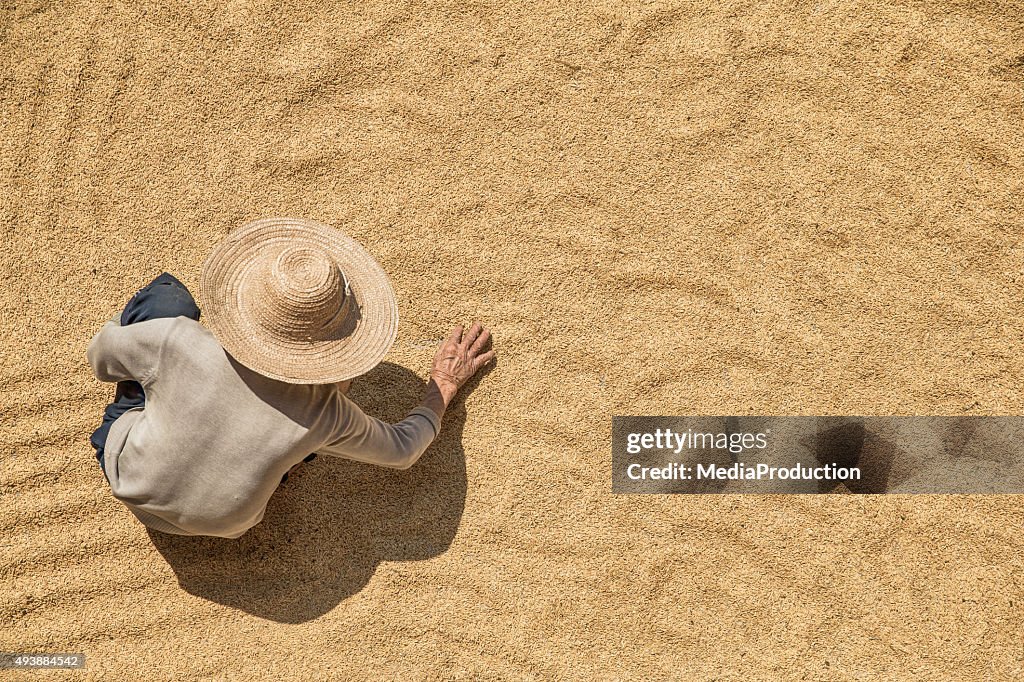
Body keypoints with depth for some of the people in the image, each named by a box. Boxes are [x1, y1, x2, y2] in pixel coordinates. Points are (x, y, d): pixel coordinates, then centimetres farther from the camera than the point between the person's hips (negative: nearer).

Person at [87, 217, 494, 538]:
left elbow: (100, 357, -11)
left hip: (132, 481, 0)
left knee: (167, 294, -2)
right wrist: (444, 383, 3)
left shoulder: (178, 341, -36)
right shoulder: (325, 414, -32)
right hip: (224, 526, 1)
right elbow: (403, 450, -11)